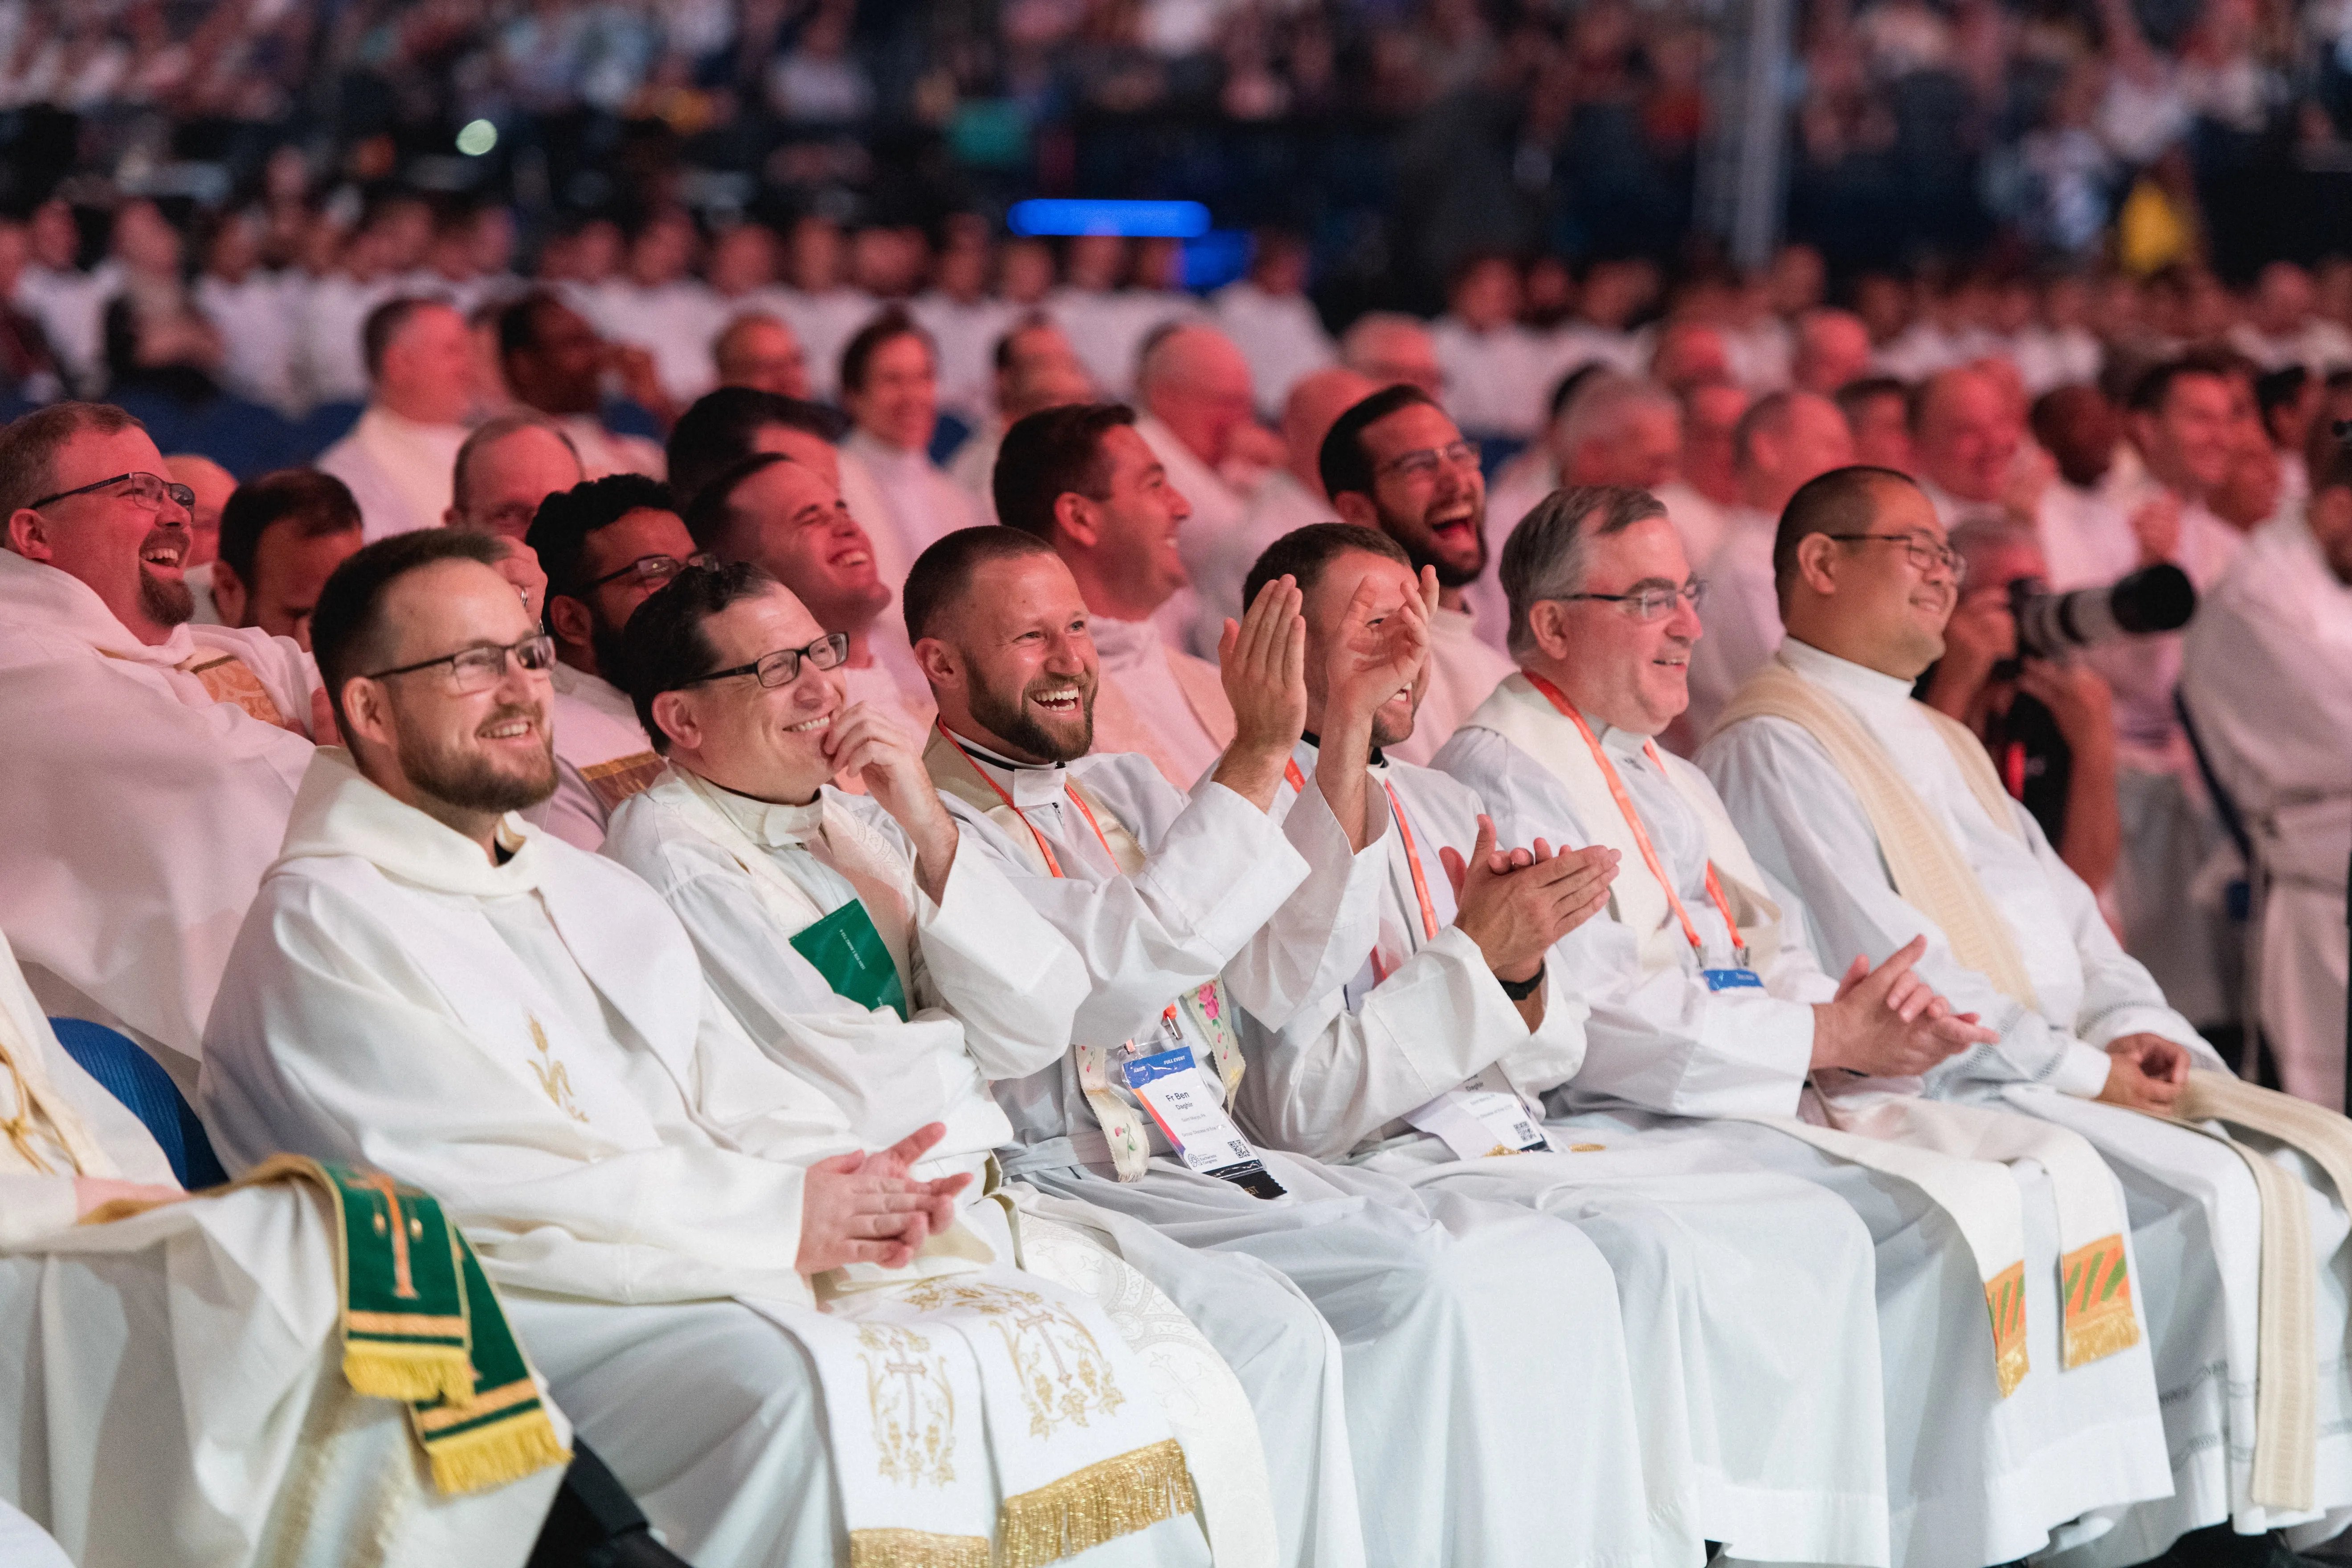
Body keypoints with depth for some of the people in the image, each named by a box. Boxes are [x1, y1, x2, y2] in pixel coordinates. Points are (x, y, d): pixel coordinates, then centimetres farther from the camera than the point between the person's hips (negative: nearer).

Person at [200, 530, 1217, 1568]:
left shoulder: (598, 894, 26)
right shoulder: (320, 927, -2)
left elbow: (745, 1100, 18)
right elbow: (481, 1189, -12)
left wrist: (846, 1186, -6)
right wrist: (775, 1214, -13)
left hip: (737, 1269, 8)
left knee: (1048, 1339, -13)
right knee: (815, 1394, -35)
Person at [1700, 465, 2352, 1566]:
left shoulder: (1943, 743, 26)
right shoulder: (1773, 747, -5)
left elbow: (2064, 908, 22)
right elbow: (1881, 961, -15)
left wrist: (2131, 1022, 1)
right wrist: (2077, 1067, -14)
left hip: (2077, 1066, 9)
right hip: (1947, 1092, -9)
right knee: (2219, 1196, -26)